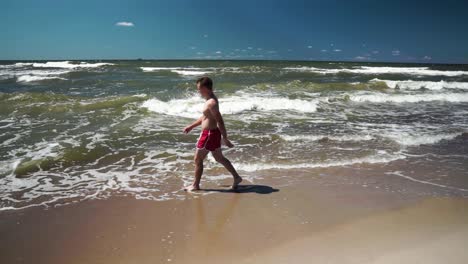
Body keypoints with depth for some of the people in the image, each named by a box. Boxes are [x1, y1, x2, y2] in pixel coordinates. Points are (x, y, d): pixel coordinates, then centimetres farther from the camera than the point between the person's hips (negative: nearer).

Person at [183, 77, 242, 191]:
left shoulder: (211, 103, -23)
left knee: (198, 159, 4)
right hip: (212, 133, 10)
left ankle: (195, 185, 18)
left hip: (209, 134, -10)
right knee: (219, 158, 19)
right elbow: (205, 117, 21)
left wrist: (225, 138, -24)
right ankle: (236, 177, 26)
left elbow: (220, 121, -25)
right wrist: (191, 126, 25)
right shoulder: (211, 100, 9)